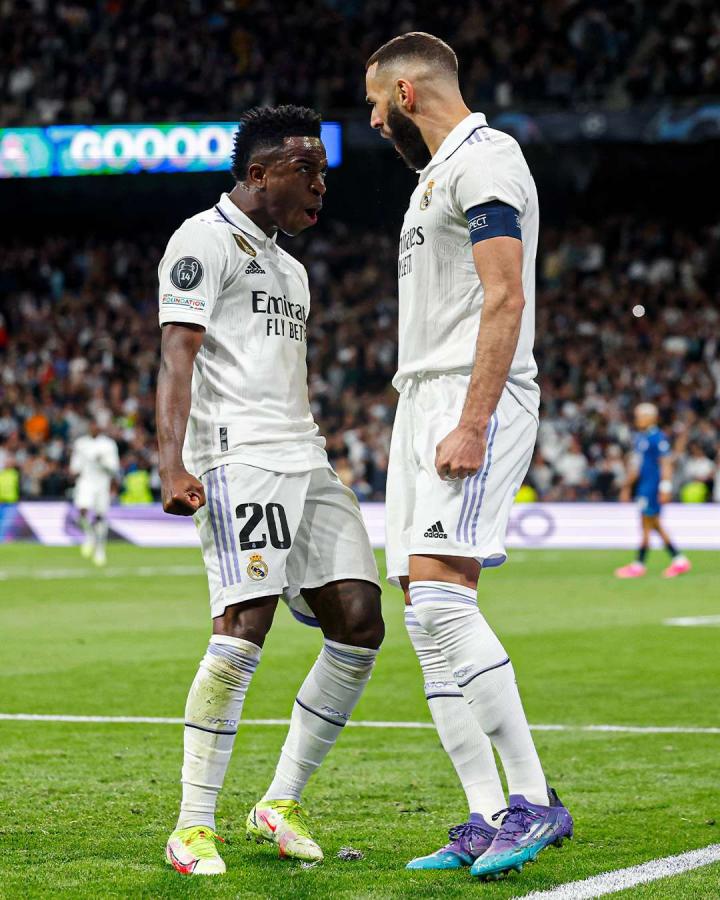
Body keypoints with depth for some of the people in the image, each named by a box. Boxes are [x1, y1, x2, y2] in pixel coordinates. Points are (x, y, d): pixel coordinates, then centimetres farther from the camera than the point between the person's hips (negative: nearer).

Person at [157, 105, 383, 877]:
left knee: (359, 622, -1)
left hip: (302, 459, 9)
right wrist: (173, 465, -25)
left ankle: (280, 805, 7)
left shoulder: (288, 267, 26)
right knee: (244, 626, -18)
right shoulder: (205, 240, -2)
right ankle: (193, 827, -12)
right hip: (237, 457, -9)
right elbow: (177, 358, -13)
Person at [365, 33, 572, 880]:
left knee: (440, 594, -22)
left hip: (473, 398, -10)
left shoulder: (483, 160, -8)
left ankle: (534, 800, -19)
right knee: (425, 617, 3)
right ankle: (487, 819, 3)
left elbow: (505, 300, -17)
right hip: (425, 399, 10)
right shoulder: (438, 174, 24)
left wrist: (471, 426, -24)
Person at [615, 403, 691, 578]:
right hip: (643, 487, 9)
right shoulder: (639, 438, 15)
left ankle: (639, 565, 0)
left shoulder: (659, 438, -12)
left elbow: (666, 464, -14)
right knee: (656, 526, 11)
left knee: (647, 524, -5)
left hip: (653, 487, -9)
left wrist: (665, 488, -19)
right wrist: (627, 487, 25)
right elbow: (635, 465, 23)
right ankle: (679, 560, 16)